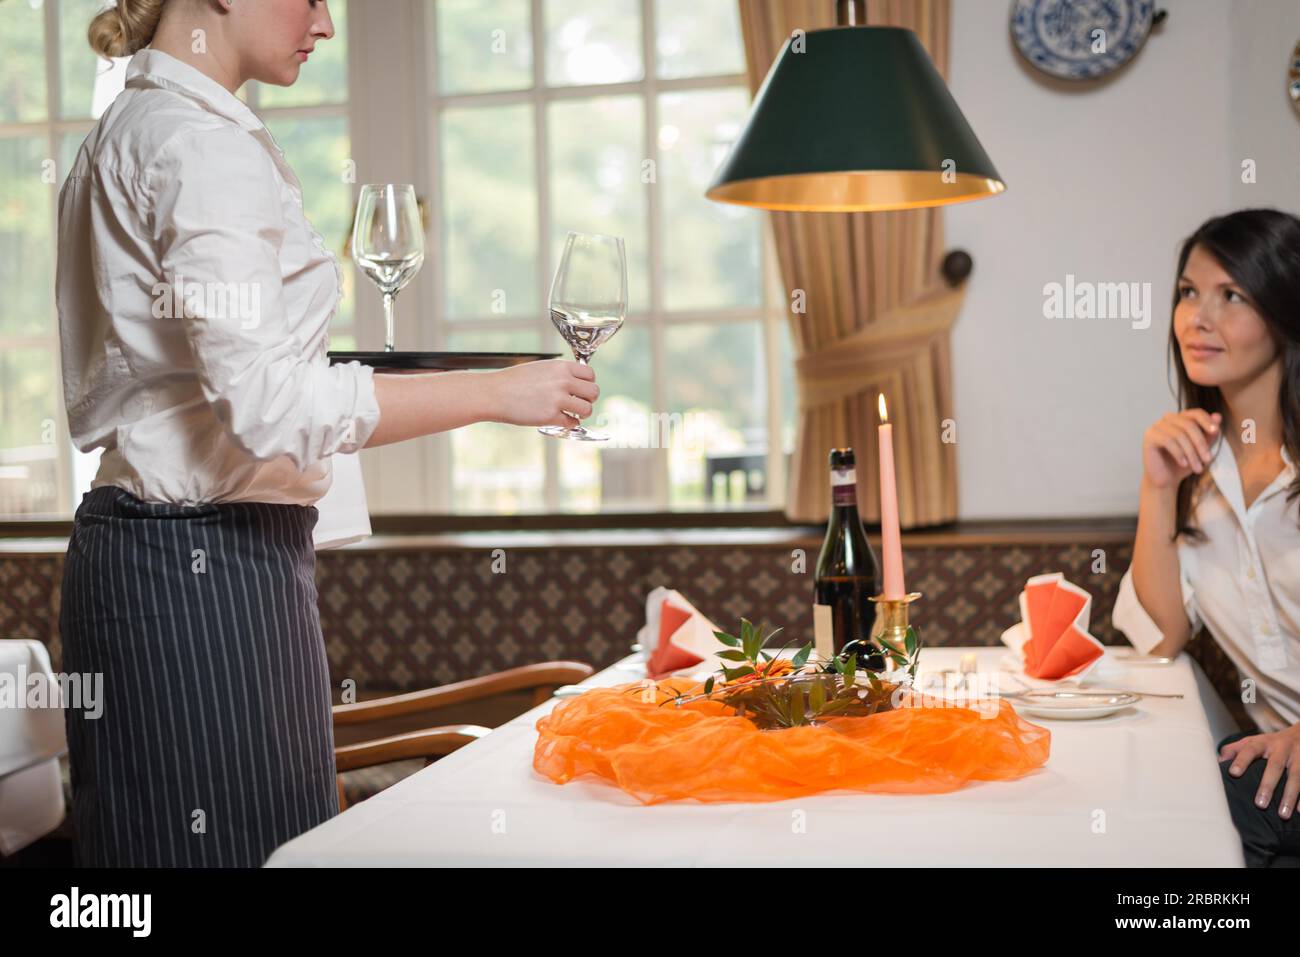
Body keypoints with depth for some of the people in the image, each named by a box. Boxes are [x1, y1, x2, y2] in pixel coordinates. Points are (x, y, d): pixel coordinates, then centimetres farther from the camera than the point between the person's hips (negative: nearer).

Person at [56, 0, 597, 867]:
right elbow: (268, 404, -22)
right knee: (228, 841, -4)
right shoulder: (203, 144, -14)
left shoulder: (127, 130, 18)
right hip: (206, 566, -10)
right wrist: (500, 392, -16)